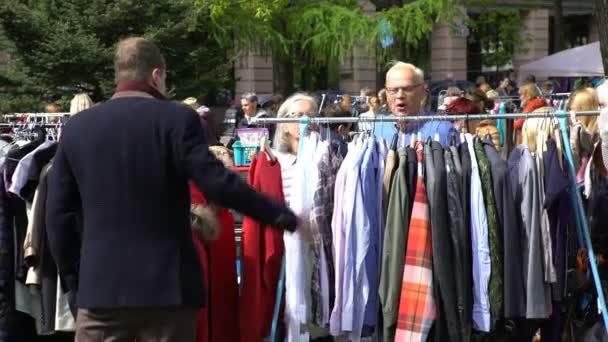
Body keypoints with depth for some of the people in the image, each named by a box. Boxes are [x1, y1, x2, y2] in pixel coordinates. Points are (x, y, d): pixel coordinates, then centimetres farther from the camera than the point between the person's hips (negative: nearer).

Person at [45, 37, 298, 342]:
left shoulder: (76, 127, 7)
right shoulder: (177, 119, -5)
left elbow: (57, 213, 8)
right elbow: (217, 182, -12)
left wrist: (72, 276, 18)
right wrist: (280, 215, -2)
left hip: (99, 285, 3)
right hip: (167, 284, -2)